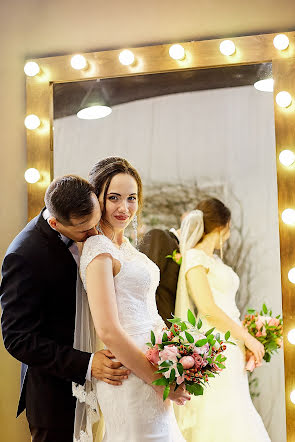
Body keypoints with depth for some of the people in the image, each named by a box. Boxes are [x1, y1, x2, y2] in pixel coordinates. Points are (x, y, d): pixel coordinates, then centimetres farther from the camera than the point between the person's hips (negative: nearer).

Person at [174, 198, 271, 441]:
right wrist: (247, 338, -9)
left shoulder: (215, 260, 20)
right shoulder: (194, 257, -7)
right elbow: (208, 308, -15)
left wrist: (246, 341, 9)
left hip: (231, 352, 9)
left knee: (236, 421, 5)